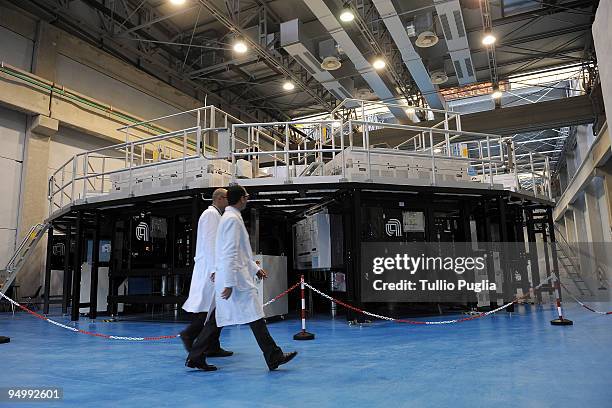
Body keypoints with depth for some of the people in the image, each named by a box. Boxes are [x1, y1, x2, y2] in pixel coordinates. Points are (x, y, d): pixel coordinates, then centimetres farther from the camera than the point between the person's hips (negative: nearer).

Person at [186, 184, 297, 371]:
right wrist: (229, 284, -22)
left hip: (230, 278, 10)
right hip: (236, 279, -10)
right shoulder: (233, 219, -14)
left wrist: (255, 268, 24)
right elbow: (230, 254, -21)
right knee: (255, 317, -3)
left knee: (217, 319, 12)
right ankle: (274, 357, 5)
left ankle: (195, 357, 17)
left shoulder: (229, 217, 18)